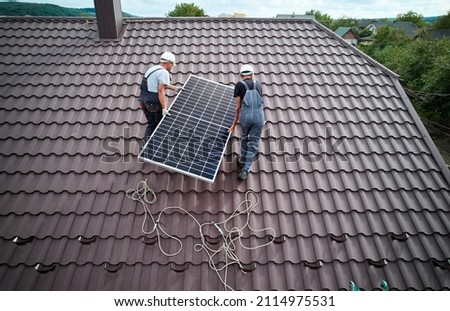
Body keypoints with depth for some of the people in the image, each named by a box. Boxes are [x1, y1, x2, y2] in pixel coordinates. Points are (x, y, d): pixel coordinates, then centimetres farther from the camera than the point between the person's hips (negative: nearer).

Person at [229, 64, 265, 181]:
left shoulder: (239, 85, 9)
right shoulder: (258, 84, 19)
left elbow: (238, 106, 5)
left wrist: (234, 124, 12)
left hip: (245, 116, -1)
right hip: (259, 116, 1)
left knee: (245, 137, 28)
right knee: (253, 144, 8)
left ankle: (242, 161, 36)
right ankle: (245, 170, 0)